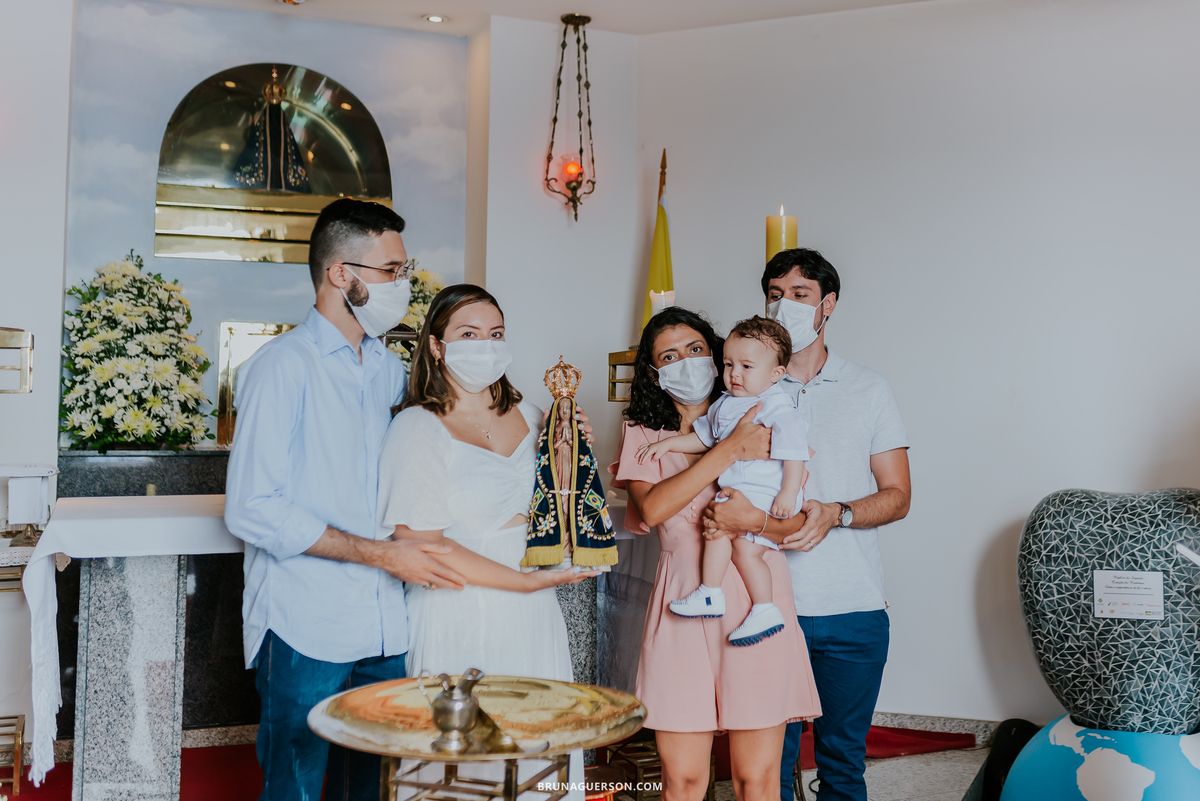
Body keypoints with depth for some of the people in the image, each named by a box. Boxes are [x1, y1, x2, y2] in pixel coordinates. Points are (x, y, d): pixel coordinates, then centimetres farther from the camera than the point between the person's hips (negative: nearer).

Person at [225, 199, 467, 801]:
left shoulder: (389, 370, 13)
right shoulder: (284, 365, -9)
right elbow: (253, 509, -16)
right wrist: (381, 554, -17)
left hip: (383, 629, 6)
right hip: (304, 630, -6)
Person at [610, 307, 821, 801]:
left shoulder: (761, 427, 11)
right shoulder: (644, 434, 11)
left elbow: (802, 526, 4)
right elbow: (649, 509, -9)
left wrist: (751, 519, -16)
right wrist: (728, 451, -12)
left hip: (756, 607, 0)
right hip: (682, 610, 0)